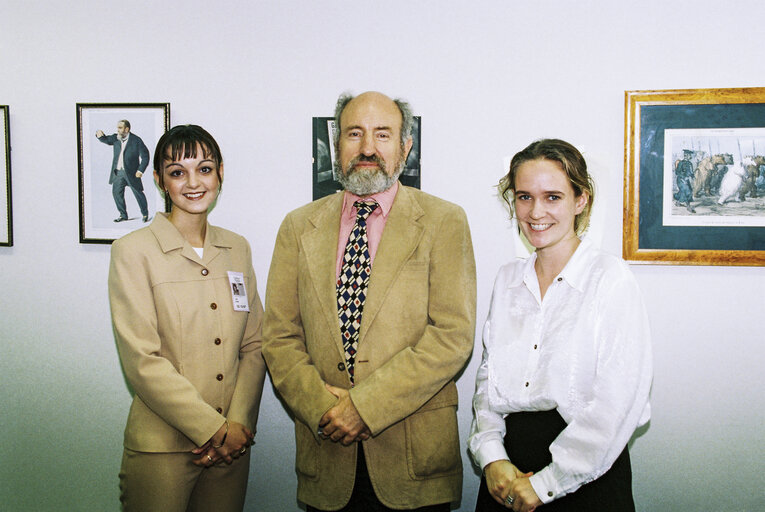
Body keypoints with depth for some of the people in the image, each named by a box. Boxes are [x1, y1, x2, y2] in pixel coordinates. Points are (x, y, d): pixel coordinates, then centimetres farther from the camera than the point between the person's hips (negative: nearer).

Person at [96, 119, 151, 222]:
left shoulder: (136, 140, -8)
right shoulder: (116, 138, 7)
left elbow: (145, 156, -8)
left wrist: (140, 170, -15)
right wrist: (100, 135, -24)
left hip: (131, 172, -5)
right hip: (118, 172, 5)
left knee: (138, 193, 1)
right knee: (116, 193, 6)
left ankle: (145, 214, 18)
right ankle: (123, 215, 20)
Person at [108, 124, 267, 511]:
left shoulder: (237, 249, 8)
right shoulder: (134, 251, -6)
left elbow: (254, 345, 6)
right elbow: (142, 361, -12)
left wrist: (239, 424, -7)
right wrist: (213, 429, -14)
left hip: (232, 445, 4)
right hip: (162, 447, -4)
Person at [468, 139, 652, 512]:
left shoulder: (611, 278, -10)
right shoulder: (507, 279, 6)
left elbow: (618, 402, -15)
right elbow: (488, 377, 8)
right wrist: (491, 457, -7)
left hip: (585, 480, -4)